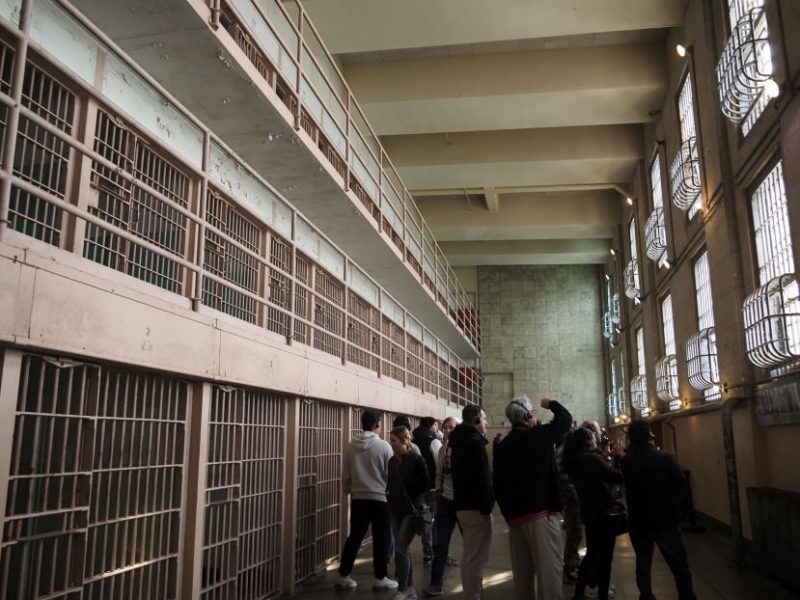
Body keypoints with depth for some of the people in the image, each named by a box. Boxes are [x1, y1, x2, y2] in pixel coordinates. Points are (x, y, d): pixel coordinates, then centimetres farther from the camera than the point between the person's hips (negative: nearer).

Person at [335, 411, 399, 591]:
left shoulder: (351, 446, 0)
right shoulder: (384, 446, -11)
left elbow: (345, 475, 7)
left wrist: (349, 491, 24)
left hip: (358, 498, 4)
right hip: (380, 498, -4)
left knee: (354, 538, 13)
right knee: (381, 540, 7)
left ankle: (343, 576, 16)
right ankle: (380, 578, 12)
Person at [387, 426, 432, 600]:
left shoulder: (417, 460, -12)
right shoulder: (392, 461, 6)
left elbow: (426, 485, -8)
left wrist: (410, 495, -10)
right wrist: (391, 498, 1)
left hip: (412, 510, -6)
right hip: (396, 510, 6)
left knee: (400, 548, -10)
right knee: (404, 549, 11)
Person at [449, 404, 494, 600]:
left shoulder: (458, 441, 15)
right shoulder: (475, 442, -15)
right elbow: (482, 477, -21)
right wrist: (487, 505, -15)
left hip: (462, 504, 10)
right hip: (475, 506, -10)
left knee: (468, 555, 18)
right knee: (477, 558, -5)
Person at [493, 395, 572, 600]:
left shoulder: (502, 446, 8)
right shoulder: (540, 435, -7)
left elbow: (498, 485, 11)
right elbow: (565, 417, 8)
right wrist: (551, 404, 24)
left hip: (515, 517, 6)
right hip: (541, 514, -6)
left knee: (522, 573, 13)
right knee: (548, 570, -3)